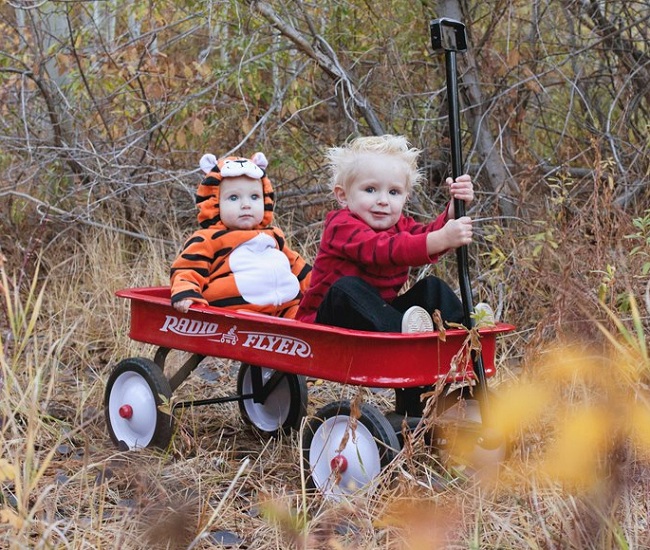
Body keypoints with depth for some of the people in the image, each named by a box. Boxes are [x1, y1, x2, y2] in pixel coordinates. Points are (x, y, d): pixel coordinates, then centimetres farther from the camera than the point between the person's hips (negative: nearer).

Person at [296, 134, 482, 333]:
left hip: (380, 312, 7)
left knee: (432, 287, -3)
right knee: (346, 288, -36)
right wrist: (442, 240, -48)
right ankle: (400, 327, -51)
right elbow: (383, 249, -37)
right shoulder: (342, 226, -19)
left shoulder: (399, 225, 9)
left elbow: (429, 235, -12)